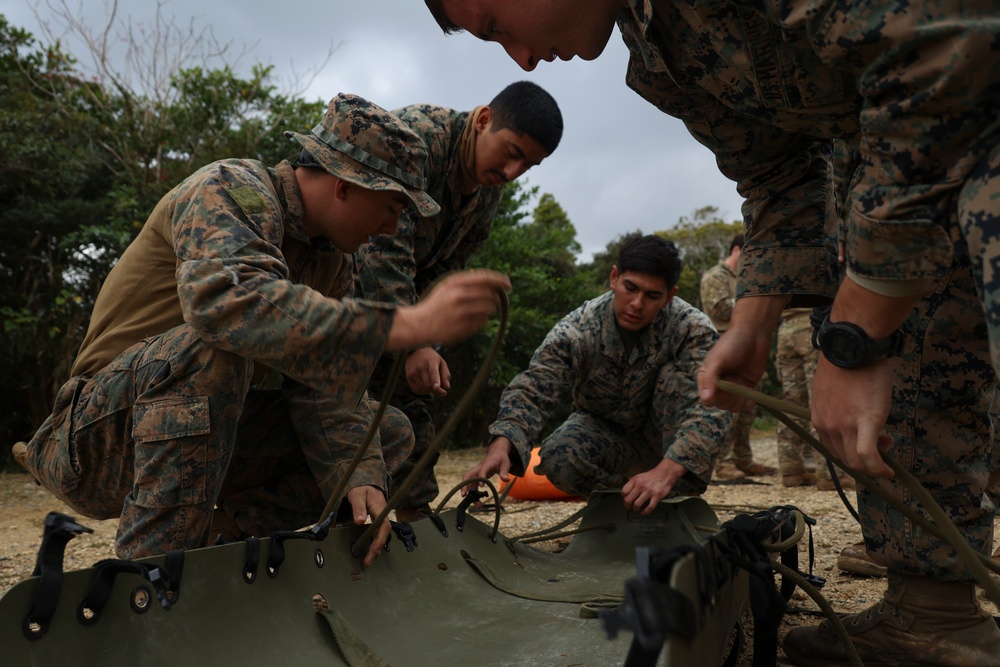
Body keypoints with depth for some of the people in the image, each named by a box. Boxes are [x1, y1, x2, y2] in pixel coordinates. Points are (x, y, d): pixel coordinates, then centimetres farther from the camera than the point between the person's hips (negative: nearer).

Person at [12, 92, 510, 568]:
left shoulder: (333, 262, 6)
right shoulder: (231, 189, -19)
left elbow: (324, 388, -2)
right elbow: (225, 297, -42)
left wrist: (360, 476, -20)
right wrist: (407, 325, -47)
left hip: (209, 426, 7)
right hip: (102, 436, -7)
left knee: (391, 434, 2)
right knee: (213, 343, -37)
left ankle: (226, 532, -1)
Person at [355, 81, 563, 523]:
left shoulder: (489, 193, 0)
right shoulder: (417, 135, -27)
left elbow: (442, 272, 4)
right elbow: (384, 246, -35)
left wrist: (424, 344, -7)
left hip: (395, 291, 8)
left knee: (410, 399, 7)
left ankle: (417, 518, 16)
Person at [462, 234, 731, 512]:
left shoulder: (692, 328, -26)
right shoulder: (576, 330, -24)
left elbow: (713, 406, -37)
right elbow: (531, 392, -30)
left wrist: (666, 473, -54)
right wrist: (500, 446, -52)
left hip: (667, 434, 0)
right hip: (604, 431, 0)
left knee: (676, 375, -30)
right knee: (557, 459, -32)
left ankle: (681, 498, -23)